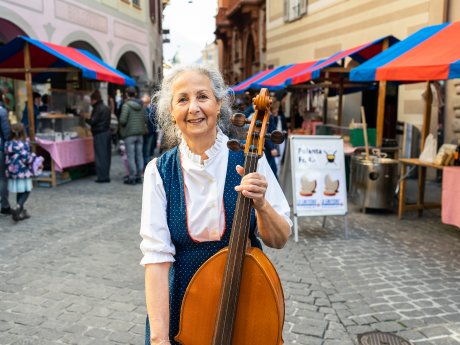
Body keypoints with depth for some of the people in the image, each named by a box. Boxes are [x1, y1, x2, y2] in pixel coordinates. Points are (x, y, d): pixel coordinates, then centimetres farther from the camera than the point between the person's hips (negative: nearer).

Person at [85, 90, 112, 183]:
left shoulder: (97, 108, -12)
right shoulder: (106, 108, 15)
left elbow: (93, 121, -15)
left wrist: (86, 119, 4)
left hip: (99, 134, -9)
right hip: (107, 132, 9)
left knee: (100, 156, -4)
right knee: (107, 155, 10)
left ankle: (102, 177, -3)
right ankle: (106, 176, 16)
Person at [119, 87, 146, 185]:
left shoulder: (126, 105, -11)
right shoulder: (141, 105, 8)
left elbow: (123, 120, -17)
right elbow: (145, 119, 8)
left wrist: (122, 124, 3)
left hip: (129, 134, -6)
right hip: (140, 133, 6)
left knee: (131, 156, -2)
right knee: (139, 155, 8)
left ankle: (132, 177, 0)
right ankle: (139, 176, 13)